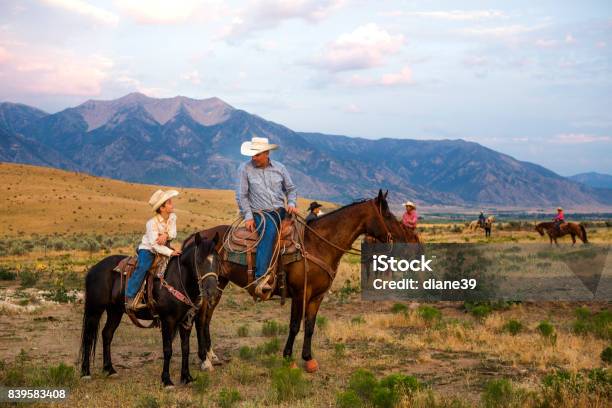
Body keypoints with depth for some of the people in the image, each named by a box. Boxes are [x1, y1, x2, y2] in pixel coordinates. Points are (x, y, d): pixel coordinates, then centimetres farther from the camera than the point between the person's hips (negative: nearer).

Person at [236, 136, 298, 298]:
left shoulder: (279, 168, 10)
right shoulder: (245, 169, 1)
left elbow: (291, 189, 18)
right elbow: (241, 196, 1)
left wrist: (291, 203, -2)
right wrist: (248, 216, -9)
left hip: (281, 211, 4)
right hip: (259, 213, -4)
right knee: (270, 230, -35)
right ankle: (261, 279, -43)